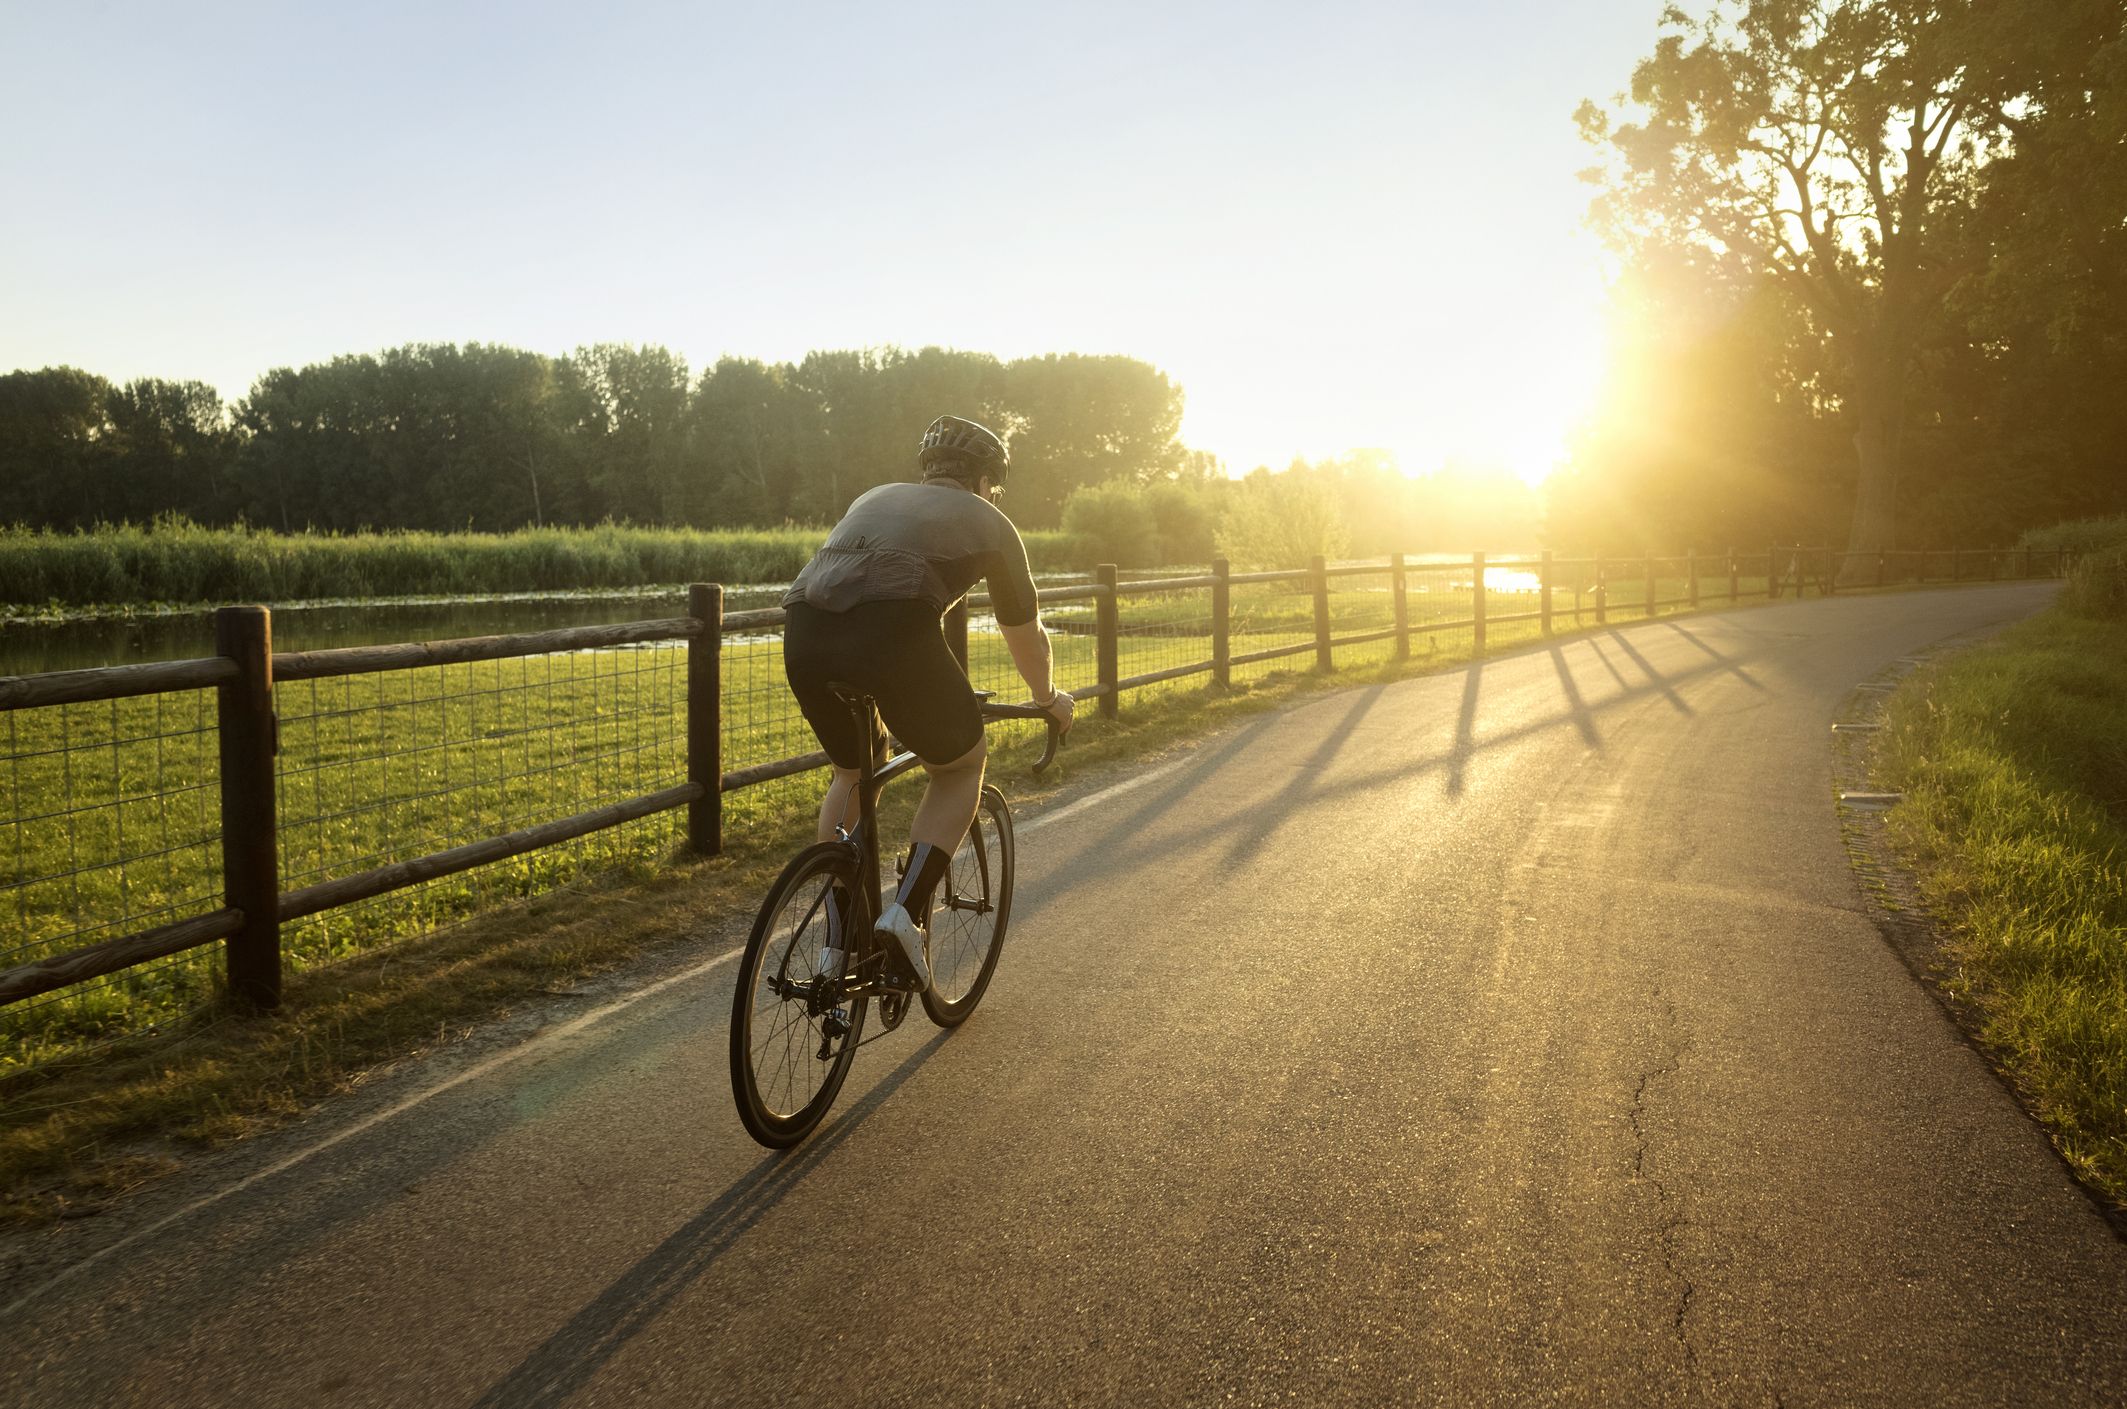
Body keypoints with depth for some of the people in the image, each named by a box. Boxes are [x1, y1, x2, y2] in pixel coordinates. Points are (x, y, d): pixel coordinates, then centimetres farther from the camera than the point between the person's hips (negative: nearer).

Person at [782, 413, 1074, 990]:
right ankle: (907, 910, 4)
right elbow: (1025, 634, 33)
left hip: (803, 635, 5)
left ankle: (837, 942, 25)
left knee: (850, 774, 28)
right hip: (892, 633, -5)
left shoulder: (875, 498, 36)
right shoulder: (988, 523, 23)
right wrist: (1049, 698, 52)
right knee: (962, 766, 20)